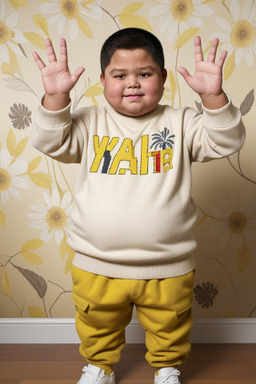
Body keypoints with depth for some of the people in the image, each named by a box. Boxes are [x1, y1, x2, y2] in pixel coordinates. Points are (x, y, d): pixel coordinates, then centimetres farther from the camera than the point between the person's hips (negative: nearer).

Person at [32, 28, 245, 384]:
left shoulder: (180, 122, -4)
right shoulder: (90, 123, -3)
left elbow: (226, 141, -12)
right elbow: (50, 141, -12)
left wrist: (213, 95, -28)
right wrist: (56, 96, -27)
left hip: (167, 267, 0)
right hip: (96, 265, 1)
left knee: (170, 329, 24)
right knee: (98, 327, 25)